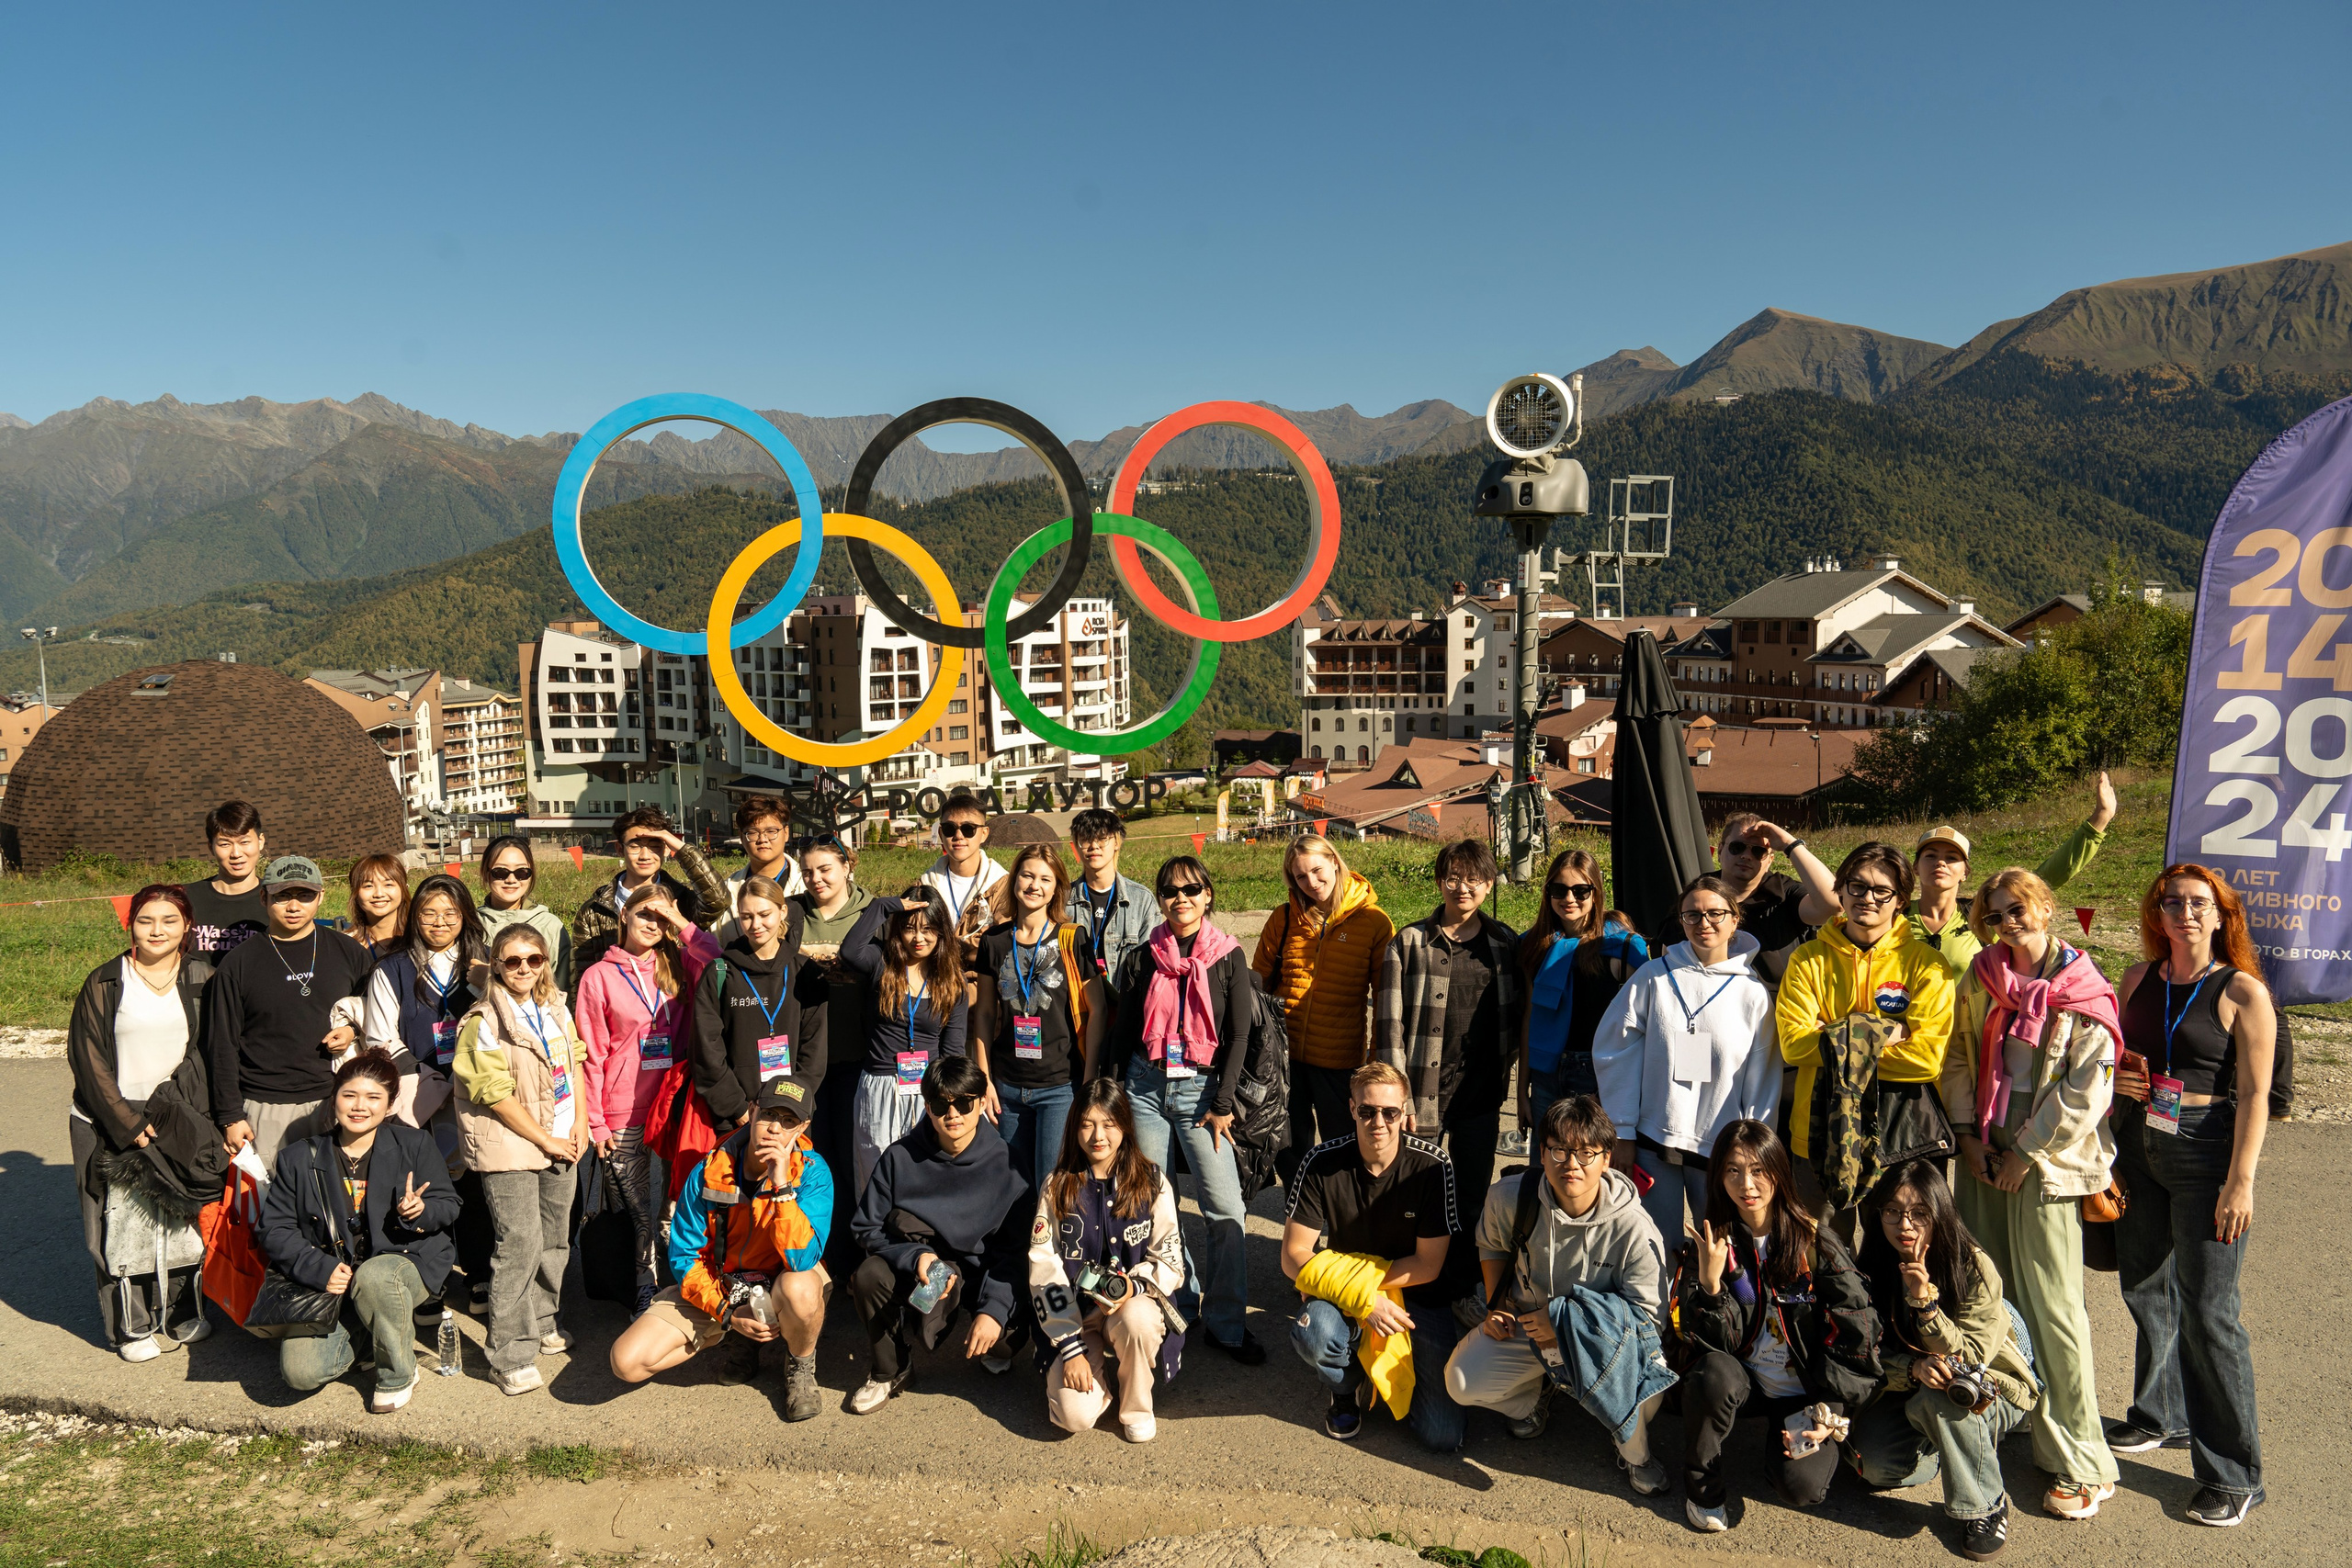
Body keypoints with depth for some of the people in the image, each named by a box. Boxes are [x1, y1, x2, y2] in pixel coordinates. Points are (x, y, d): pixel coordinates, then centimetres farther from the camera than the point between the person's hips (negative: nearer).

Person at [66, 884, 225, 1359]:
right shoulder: (104, 984, -2)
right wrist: (128, 1124, -12)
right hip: (111, 1123, -1)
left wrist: (188, 1116, -2)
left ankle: (183, 1314, 21)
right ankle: (132, 1327, 15)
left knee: (182, 1218, 5)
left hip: (179, 1120, 1)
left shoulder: (202, 979, 3)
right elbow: (88, 1060, -4)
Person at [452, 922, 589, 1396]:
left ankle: (541, 1322, 33)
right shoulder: (484, 1022, -12)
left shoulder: (556, 1009, 8)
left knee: (555, 1238, 14)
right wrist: (545, 1140, -11)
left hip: (561, 1143, 7)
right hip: (509, 1147, -6)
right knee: (519, 1244, -9)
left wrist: (579, 1123, 4)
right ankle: (510, 1353, 0)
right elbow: (498, 1095, -15)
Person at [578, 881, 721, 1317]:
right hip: (624, 1117, -2)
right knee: (638, 1214, 4)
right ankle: (643, 1295, 17)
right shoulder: (599, 977, 2)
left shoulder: (678, 966, 8)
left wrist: (682, 925, -8)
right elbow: (590, 1054, 1)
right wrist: (595, 1121, -3)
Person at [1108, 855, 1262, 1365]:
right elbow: (1123, 1032, 10)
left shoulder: (1228, 957, 1)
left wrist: (1223, 1104, -5)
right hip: (1146, 1086, 1)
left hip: (1201, 1087, -1)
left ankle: (1226, 1323, 6)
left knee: (1228, 1210, -7)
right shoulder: (1142, 959, 6)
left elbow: (1238, 1036, 0)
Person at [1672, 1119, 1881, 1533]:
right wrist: (1710, 1282, -28)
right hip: (1744, 1383, 1)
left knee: (1800, 1486, -25)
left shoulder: (1814, 1241, -9)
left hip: (1806, 1391, -1)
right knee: (1713, 1373, -33)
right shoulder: (1711, 1241, -6)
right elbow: (1711, 1343, -10)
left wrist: (1829, 1411, -12)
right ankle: (1702, 1484, -8)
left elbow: (1857, 1330, -7)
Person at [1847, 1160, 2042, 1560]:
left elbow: (1968, 1359, -23)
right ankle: (1950, 1444, 10)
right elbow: (1872, 1357, -9)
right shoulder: (1873, 1269, -11)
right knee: (1873, 1463, -21)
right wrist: (1914, 1368, -31)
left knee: (1938, 1400, -37)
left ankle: (1986, 1506, -14)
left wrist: (1924, 1298, -37)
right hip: (1911, 1389, 4)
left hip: (1992, 1392, -4)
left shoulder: (1974, 1266, -22)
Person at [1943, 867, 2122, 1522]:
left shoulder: (2081, 992, -6)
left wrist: (2028, 1152, -11)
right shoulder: (1982, 978, 8)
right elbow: (1960, 1057, 12)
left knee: (2050, 1305, -5)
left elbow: (2087, 1090, -11)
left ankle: (2080, 1463, 4)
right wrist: (1968, 1134, 2)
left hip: (2046, 1162, -5)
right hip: (1984, 1155, 5)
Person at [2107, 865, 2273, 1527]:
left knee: (2207, 1309, -5)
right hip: (2138, 1145, 6)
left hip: (2207, 1153, -6)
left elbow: (2255, 1093, -11)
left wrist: (2242, 1181, -15)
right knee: (2144, 1285, 16)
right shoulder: (2139, 978, 8)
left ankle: (2234, 1475, 6)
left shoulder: (2243, 992, -8)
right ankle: (2162, 1415, 37)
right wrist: (2116, 1077, -2)